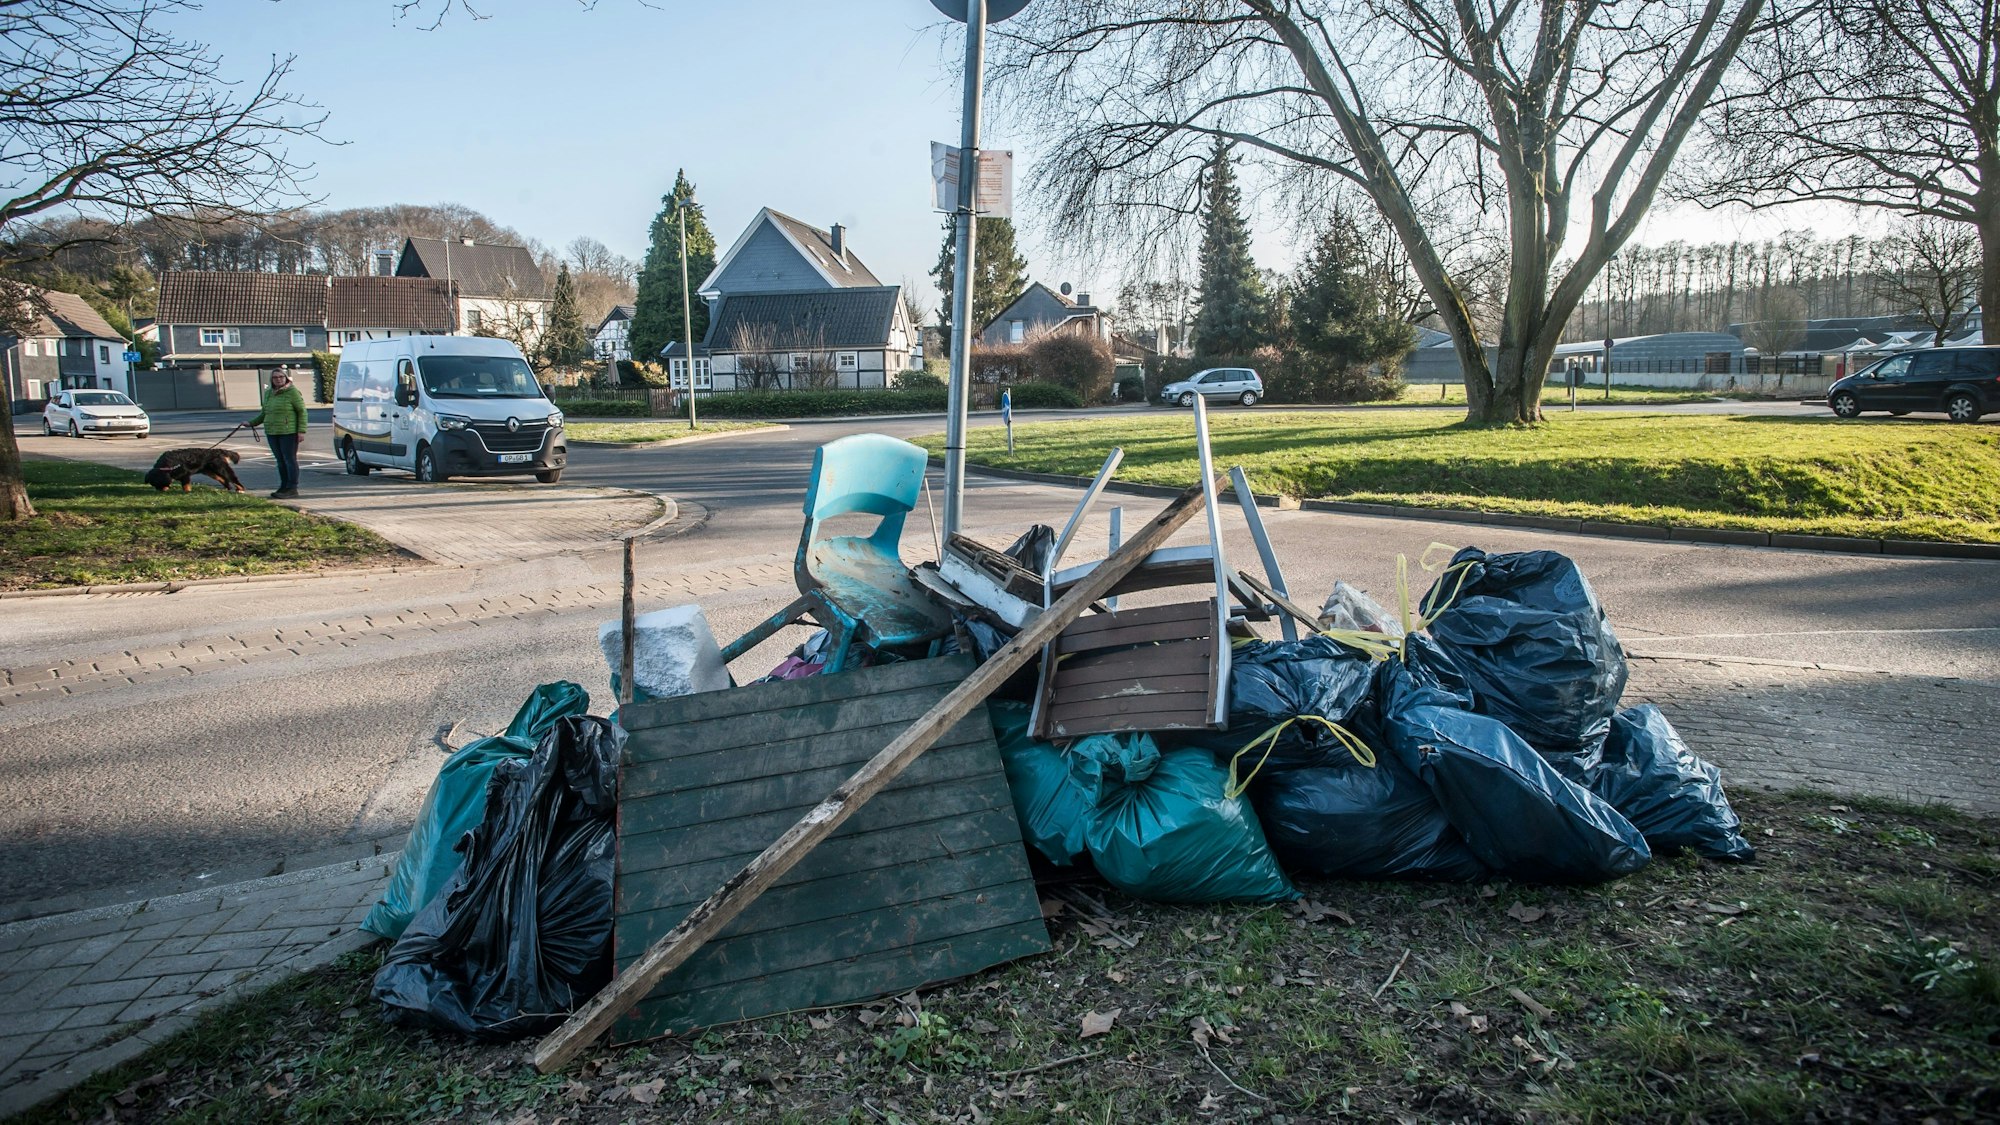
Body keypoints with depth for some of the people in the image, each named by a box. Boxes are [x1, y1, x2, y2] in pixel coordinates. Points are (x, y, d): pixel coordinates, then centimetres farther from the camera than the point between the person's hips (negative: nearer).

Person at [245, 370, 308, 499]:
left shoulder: (292, 392, -5)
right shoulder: (268, 393, 16)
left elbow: (302, 411, -8)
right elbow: (264, 413, 27)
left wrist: (301, 431, -14)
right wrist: (252, 423, 20)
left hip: (288, 433, -7)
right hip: (272, 433, 7)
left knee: (290, 460, -4)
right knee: (281, 461, 10)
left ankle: (292, 488, -1)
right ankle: (284, 487, 15)